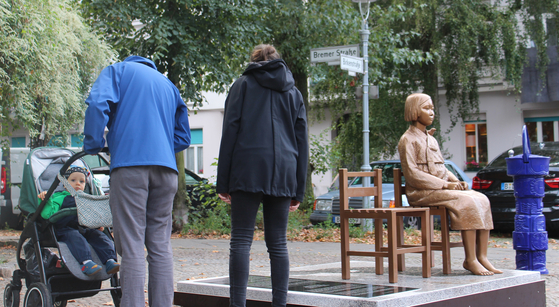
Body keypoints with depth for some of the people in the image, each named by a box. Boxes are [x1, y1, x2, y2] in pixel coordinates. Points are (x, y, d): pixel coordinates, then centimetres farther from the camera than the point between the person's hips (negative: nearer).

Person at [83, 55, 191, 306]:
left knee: (132, 246, -7)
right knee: (161, 246, 7)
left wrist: (92, 145, 3)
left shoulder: (118, 70, 14)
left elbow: (98, 104, -6)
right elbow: (183, 137, 24)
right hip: (166, 168, 5)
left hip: (130, 165, -5)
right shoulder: (168, 84, 29)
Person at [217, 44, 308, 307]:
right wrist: (298, 190, 15)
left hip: (247, 170, -3)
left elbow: (230, 131, 1)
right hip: (282, 175, 3)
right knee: (278, 243, 6)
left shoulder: (243, 84, 10)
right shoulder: (293, 92, 19)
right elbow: (301, 142, 15)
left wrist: (223, 181, 0)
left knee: (241, 240, -4)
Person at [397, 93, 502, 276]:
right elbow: (412, 175, -13)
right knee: (467, 202, -28)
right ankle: (470, 259, -24)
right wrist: (444, 184, -18)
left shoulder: (431, 139, 22)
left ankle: (482, 257, -17)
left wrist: (456, 182, 2)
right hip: (421, 193, -8)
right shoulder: (408, 140, -4)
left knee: (481, 199, -13)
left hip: (441, 189, 8)